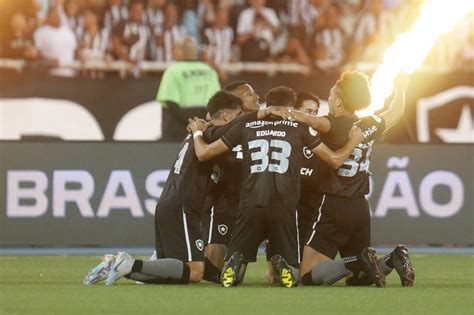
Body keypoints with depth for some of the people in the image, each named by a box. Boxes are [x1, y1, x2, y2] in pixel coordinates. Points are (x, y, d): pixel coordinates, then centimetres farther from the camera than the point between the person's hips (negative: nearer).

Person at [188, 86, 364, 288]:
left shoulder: (246, 126, 13)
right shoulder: (299, 127, 10)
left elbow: (203, 154, 17)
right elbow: (335, 160, 16)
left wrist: (197, 133, 39)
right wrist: (354, 141, 35)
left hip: (250, 206, 1)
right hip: (284, 208, -1)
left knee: (230, 275, 12)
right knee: (293, 275, 13)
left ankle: (235, 262, -23)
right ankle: (283, 265, -22)